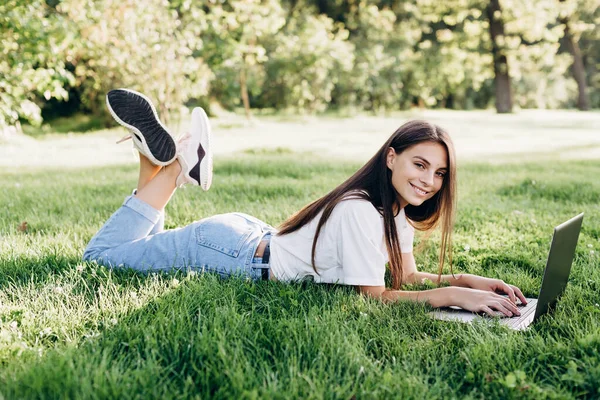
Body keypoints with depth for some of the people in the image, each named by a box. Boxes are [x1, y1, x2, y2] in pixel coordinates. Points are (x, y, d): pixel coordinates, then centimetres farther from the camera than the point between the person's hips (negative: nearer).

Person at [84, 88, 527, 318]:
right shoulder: (360, 211, -31)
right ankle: (175, 162, 7)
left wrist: (466, 279, -13)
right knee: (102, 253, 4)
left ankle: (168, 156, 16)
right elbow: (374, 296, -28)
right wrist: (455, 296, -35)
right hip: (233, 252, -8)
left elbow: (408, 276, 2)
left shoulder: (396, 210, -3)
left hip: (254, 238, 8)